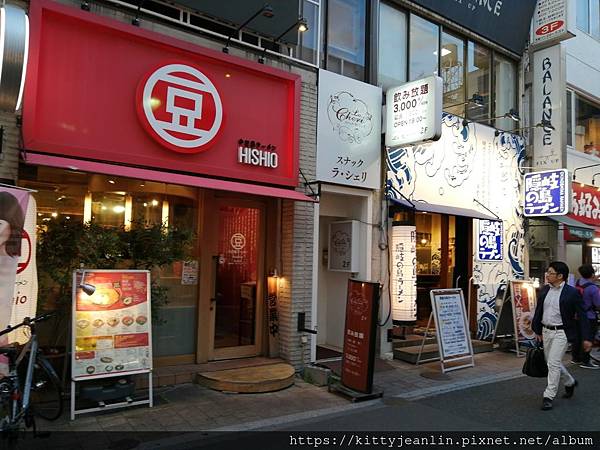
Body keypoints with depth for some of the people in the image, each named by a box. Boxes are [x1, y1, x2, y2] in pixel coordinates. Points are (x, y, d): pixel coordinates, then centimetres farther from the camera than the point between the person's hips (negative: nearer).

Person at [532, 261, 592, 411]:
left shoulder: (572, 292, -11)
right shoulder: (544, 290, 4)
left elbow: (581, 316, -8)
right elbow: (538, 310, 12)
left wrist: (586, 338, -9)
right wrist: (537, 330, 13)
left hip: (561, 332, -6)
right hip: (546, 331, 7)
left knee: (554, 363, -8)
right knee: (552, 363, 18)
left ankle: (548, 396, 3)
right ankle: (570, 382, 44)